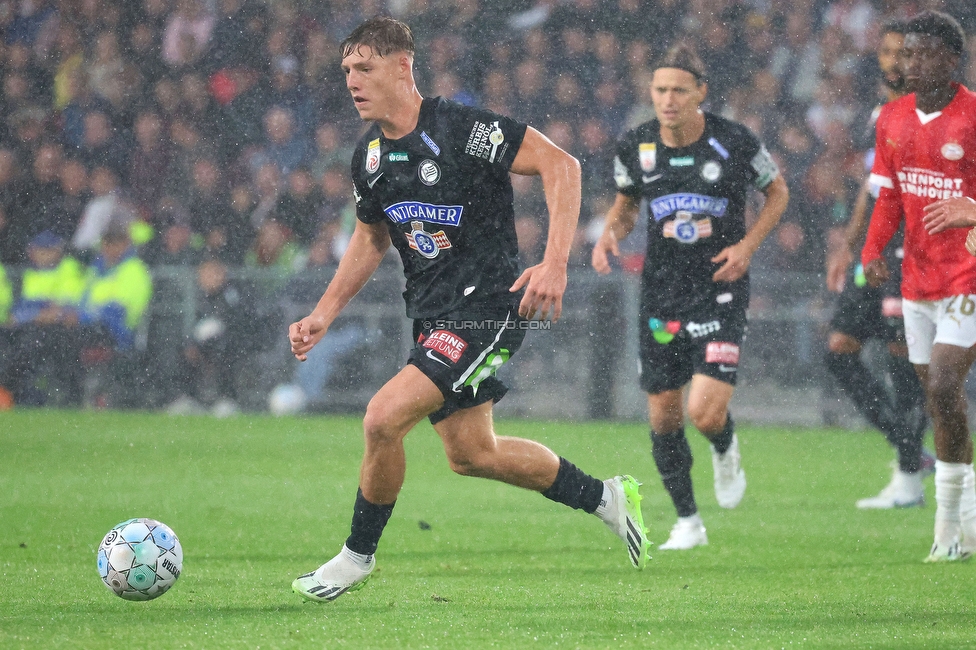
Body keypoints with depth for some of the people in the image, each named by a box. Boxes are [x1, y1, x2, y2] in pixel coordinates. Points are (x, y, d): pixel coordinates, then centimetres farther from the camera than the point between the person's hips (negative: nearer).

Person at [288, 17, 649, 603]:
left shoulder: (461, 129, -18)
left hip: (488, 306, -9)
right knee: (471, 454, 15)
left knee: (383, 417, -19)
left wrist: (556, 262, -27)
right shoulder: (369, 157, 5)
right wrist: (325, 313, 12)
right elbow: (372, 237, 21)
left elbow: (560, 164, -19)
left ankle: (358, 555, 2)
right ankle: (605, 497, 34)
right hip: (433, 313, 9)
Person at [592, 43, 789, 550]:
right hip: (660, 294, 3)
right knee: (664, 415, 5)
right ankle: (687, 522, 22)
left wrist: (748, 245, -7)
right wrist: (609, 235, -5)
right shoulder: (635, 147, -3)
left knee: (706, 413, -16)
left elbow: (778, 192, 7)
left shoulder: (735, 143, -11)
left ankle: (725, 449, 22)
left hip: (719, 290, -3)